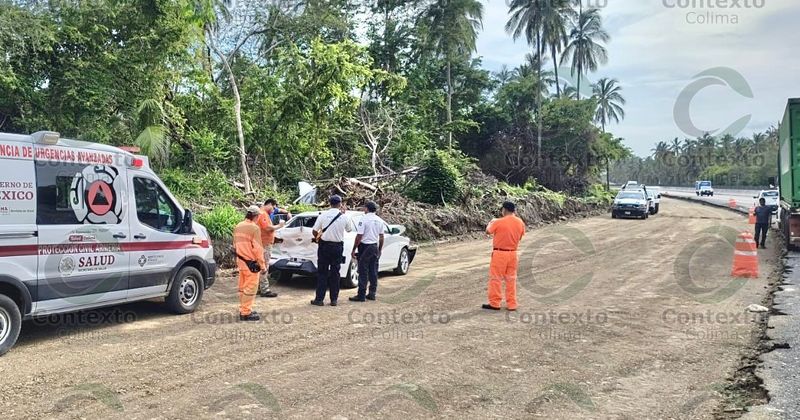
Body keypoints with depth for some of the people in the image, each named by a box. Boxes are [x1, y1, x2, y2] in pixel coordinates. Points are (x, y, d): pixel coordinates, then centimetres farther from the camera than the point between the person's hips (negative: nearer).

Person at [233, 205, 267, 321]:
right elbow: (257, 249, -18)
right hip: (250, 262, -9)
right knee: (250, 288, -2)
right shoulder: (254, 228, -16)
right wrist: (262, 265, -14)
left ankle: (243, 309, 26)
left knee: (243, 287, 17)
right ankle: (246, 313, 0)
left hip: (240, 261, 9)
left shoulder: (238, 226, 9)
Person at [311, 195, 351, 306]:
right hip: (338, 246, 1)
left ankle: (319, 299, 7)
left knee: (322, 273, 6)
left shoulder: (323, 216, -8)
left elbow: (314, 231, -5)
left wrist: (318, 237, 17)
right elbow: (349, 229, 12)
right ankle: (334, 299, 13)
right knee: (335, 273, 9)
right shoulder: (344, 217, -6)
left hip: (324, 246, -1)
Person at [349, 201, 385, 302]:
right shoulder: (380, 221, 7)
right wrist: (379, 250, 21)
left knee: (363, 272, -3)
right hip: (375, 247, 6)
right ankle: (372, 294, 17)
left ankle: (361, 295, -1)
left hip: (365, 247, -6)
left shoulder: (364, 219, -13)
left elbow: (359, 236, -15)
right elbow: (381, 237, 12)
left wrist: (354, 250, -10)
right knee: (373, 271, 11)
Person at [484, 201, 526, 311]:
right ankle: (512, 304, 16)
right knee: (511, 279, 13)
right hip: (513, 253, 5)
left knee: (496, 278, 6)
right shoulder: (520, 223, -1)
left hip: (499, 253, -5)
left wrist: (490, 223, 22)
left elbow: (488, 231, 1)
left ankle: (495, 303, 11)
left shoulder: (499, 222, -16)